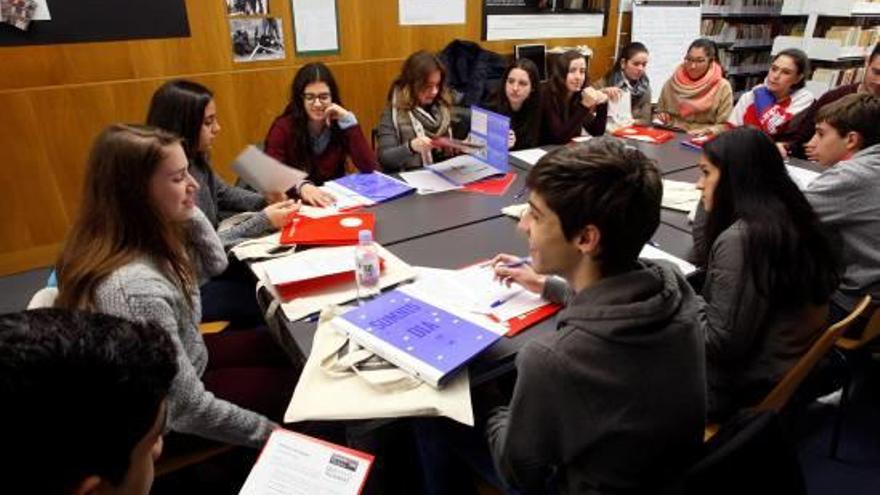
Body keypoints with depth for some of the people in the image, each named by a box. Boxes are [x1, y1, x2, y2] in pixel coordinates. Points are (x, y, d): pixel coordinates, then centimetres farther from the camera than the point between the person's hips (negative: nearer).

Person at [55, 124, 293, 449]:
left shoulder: (142, 237, -13)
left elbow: (214, 264, 3)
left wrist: (188, 212, -13)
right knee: (292, 382, 3)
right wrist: (270, 432, -19)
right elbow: (188, 409, -32)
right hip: (166, 417, -8)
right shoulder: (135, 289, -39)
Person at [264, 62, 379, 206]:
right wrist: (301, 187, -38)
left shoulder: (340, 124, -2)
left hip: (336, 199, 1)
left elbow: (369, 168, -12)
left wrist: (349, 121, -15)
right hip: (297, 203, 0)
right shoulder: (283, 128, -9)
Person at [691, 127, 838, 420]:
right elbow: (703, 250, 14)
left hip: (751, 388, -9)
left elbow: (721, 343, -26)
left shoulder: (741, 239, -28)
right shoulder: (788, 216, 0)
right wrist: (710, 199, 5)